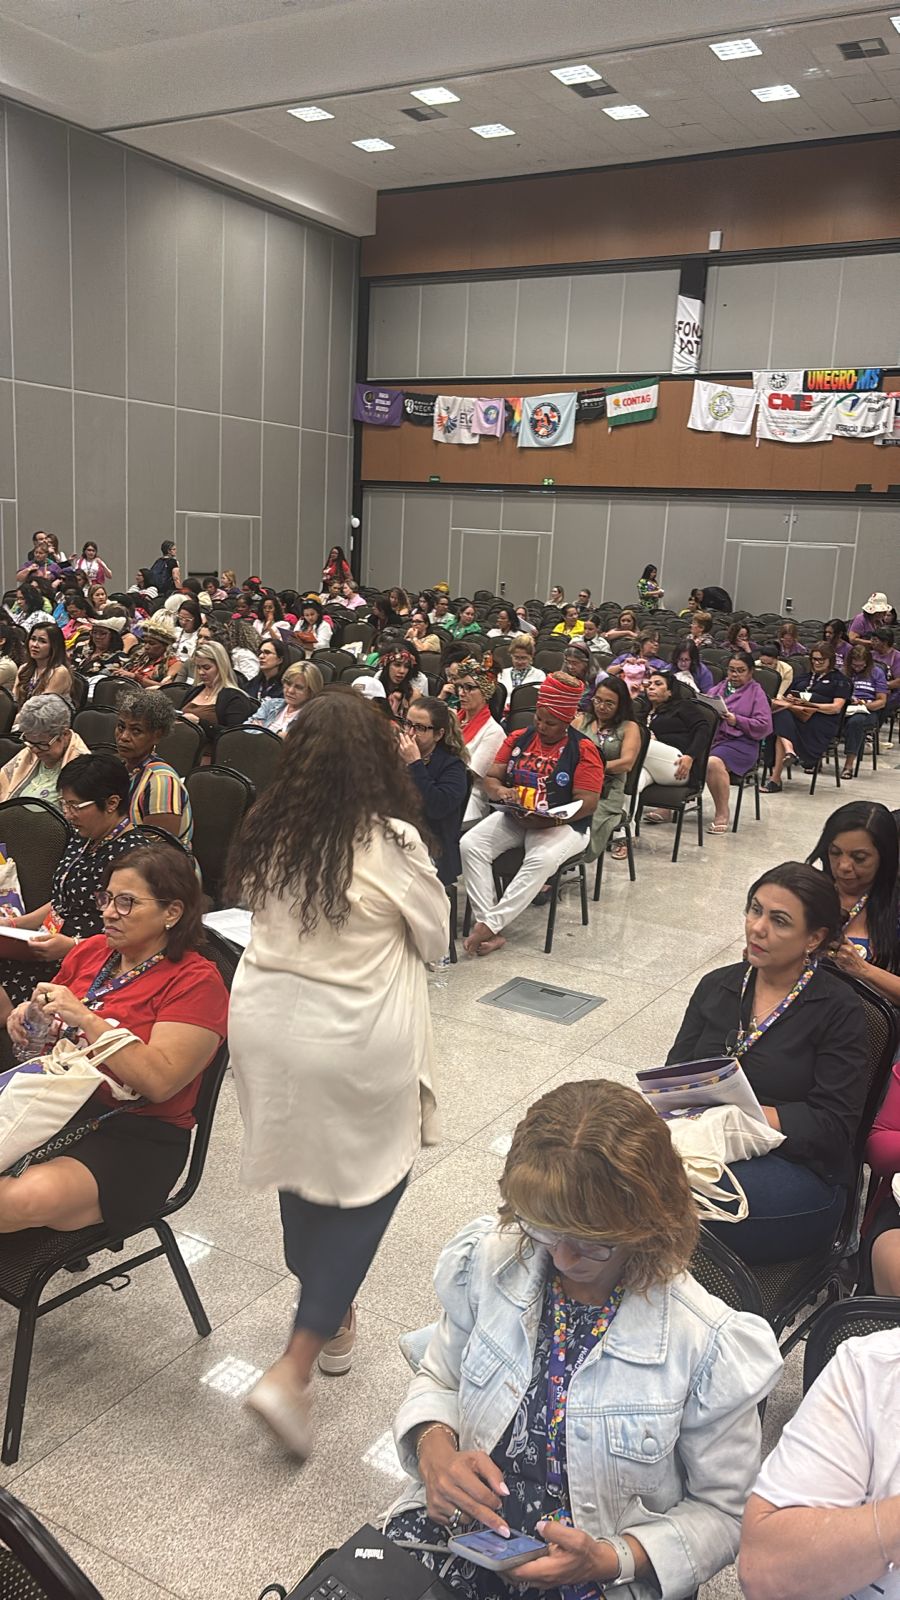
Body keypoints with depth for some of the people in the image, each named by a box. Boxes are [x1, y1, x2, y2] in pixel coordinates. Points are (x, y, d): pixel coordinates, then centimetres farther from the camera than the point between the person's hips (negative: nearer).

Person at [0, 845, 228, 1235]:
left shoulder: (196, 981, -9)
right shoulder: (91, 951, 9)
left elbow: (159, 1082, -19)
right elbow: (52, 1025, 26)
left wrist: (86, 1020, -21)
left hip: (135, 1136, -6)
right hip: (55, 1105, 6)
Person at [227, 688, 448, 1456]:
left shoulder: (268, 829, -4)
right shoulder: (391, 839, -17)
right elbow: (437, 939, -4)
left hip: (267, 1019, 6)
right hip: (356, 1039, -5)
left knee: (303, 1163, 22)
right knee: (370, 1182, 11)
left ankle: (331, 1315, 43)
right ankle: (293, 1371, 6)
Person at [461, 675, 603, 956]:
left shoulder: (583, 750, -6)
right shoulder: (518, 739, 8)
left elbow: (587, 803, -12)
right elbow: (490, 778, 9)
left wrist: (550, 820, -26)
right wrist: (499, 791, -17)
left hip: (562, 825, -4)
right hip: (513, 818, 4)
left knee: (542, 859, -37)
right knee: (470, 844, -22)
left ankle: (489, 924, -31)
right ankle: (492, 932, -28)